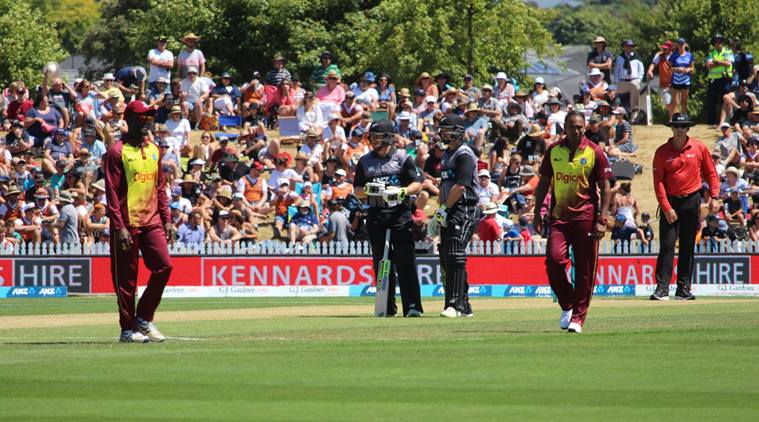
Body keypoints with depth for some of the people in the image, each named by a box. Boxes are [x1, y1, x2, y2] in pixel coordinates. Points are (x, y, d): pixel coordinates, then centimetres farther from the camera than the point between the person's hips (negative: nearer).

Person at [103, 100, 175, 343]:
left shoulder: (154, 150, 15)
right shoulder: (117, 152, -6)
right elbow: (112, 193, -10)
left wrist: (166, 220, 11)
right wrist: (119, 227, -17)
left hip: (152, 221, 6)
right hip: (128, 223, -6)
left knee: (164, 266, -4)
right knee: (126, 277, 0)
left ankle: (144, 318, 11)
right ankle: (127, 329, 7)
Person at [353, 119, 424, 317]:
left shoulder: (402, 158, 4)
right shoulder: (365, 161, 13)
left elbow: (417, 184, 1)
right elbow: (357, 190, 13)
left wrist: (402, 191, -18)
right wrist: (367, 189, -9)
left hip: (400, 213, -4)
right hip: (376, 215, 4)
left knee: (406, 262, -10)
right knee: (381, 263, 5)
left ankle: (412, 306, -14)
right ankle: (387, 307, 11)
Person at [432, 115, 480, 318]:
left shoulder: (464, 154, -10)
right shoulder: (446, 155, 20)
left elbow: (460, 186, -19)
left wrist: (445, 208, -15)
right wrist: (439, 212, 19)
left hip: (465, 210, -10)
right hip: (449, 213, 10)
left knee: (455, 255, -18)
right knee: (446, 258, 9)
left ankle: (455, 304, -21)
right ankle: (464, 306, 14)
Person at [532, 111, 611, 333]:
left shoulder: (595, 152, -1)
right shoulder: (554, 151, 6)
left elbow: (605, 188, 0)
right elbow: (544, 183, 15)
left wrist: (602, 220, -7)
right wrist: (537, 213, 9)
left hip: (585, 217, -2)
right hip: (559, 216, 2)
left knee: (585, 270, -1)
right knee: (554, 259, -14)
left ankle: (577, 318, 7)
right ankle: (566, 306, 8)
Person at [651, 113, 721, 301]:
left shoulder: (699, 148, 2)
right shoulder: (662, 152, -2)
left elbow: (710, 172, 9)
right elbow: (658, 182, -4)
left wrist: (715, 196, -2)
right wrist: (666, 208, -11)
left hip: (692, 201, 2)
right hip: (670, 202, -2)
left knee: (688, 246, 6)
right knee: (667, 245, -7)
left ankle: (684, 288, 10)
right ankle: (662, 288, -9)